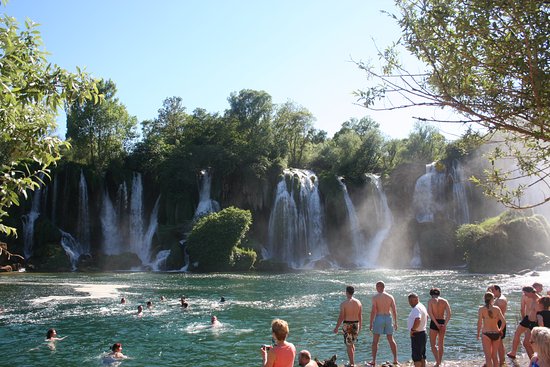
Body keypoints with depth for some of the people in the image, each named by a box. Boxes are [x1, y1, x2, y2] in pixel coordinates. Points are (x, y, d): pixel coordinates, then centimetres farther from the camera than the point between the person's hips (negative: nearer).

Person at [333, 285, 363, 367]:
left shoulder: (344, 304, -13)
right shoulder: (358, 302, 1)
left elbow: (341, 317, -12)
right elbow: (360, 316, 7)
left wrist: (336, 327, -2)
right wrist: (360, 327, 19)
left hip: (347, 324, -5)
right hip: (356, 324, 5)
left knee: (349, 345, 5)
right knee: (352, 344, 21)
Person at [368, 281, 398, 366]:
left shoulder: (375, 297, -9)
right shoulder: (390, 297, 3)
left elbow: (373, 311, -13)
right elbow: (394, 310, 3)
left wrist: (371, 323, -7)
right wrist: (395, 322, 12)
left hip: (379, 318, -4)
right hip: (388, 318, 4)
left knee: (375, 341, 5)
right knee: (391, 340, 15)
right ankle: (395, 360, 17)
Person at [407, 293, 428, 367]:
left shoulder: (416, 309, -21)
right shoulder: (422, 307, 12)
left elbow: (417, 320, -37)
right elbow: (426, 316, 31)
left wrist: (412, 329, -25)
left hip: (417, 335, -10)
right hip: (423, 333, 10)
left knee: (416, 356, -6)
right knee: (422, 355, 17)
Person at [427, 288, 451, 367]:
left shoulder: (430, 301, -2)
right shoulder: (445, 301, 7)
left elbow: (430, 313, -16)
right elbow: (449, 313, -6)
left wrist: (436, 324, -16)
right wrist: (445, 324, -11)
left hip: (434, 323, -4)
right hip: (442, 322, 4)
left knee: (433, 344, 4)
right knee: (441, 344, 16)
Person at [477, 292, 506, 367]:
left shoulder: (481, 309, -6)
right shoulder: (497, 309, 0)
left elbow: (479, 323, -12)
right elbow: (503, 322, -5)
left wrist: (478, 333, 0)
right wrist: (500, 330, 12)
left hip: (486, 334, -3)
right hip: (496, 334, 3)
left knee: (488, 357, 4)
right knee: (495, 356, 18)